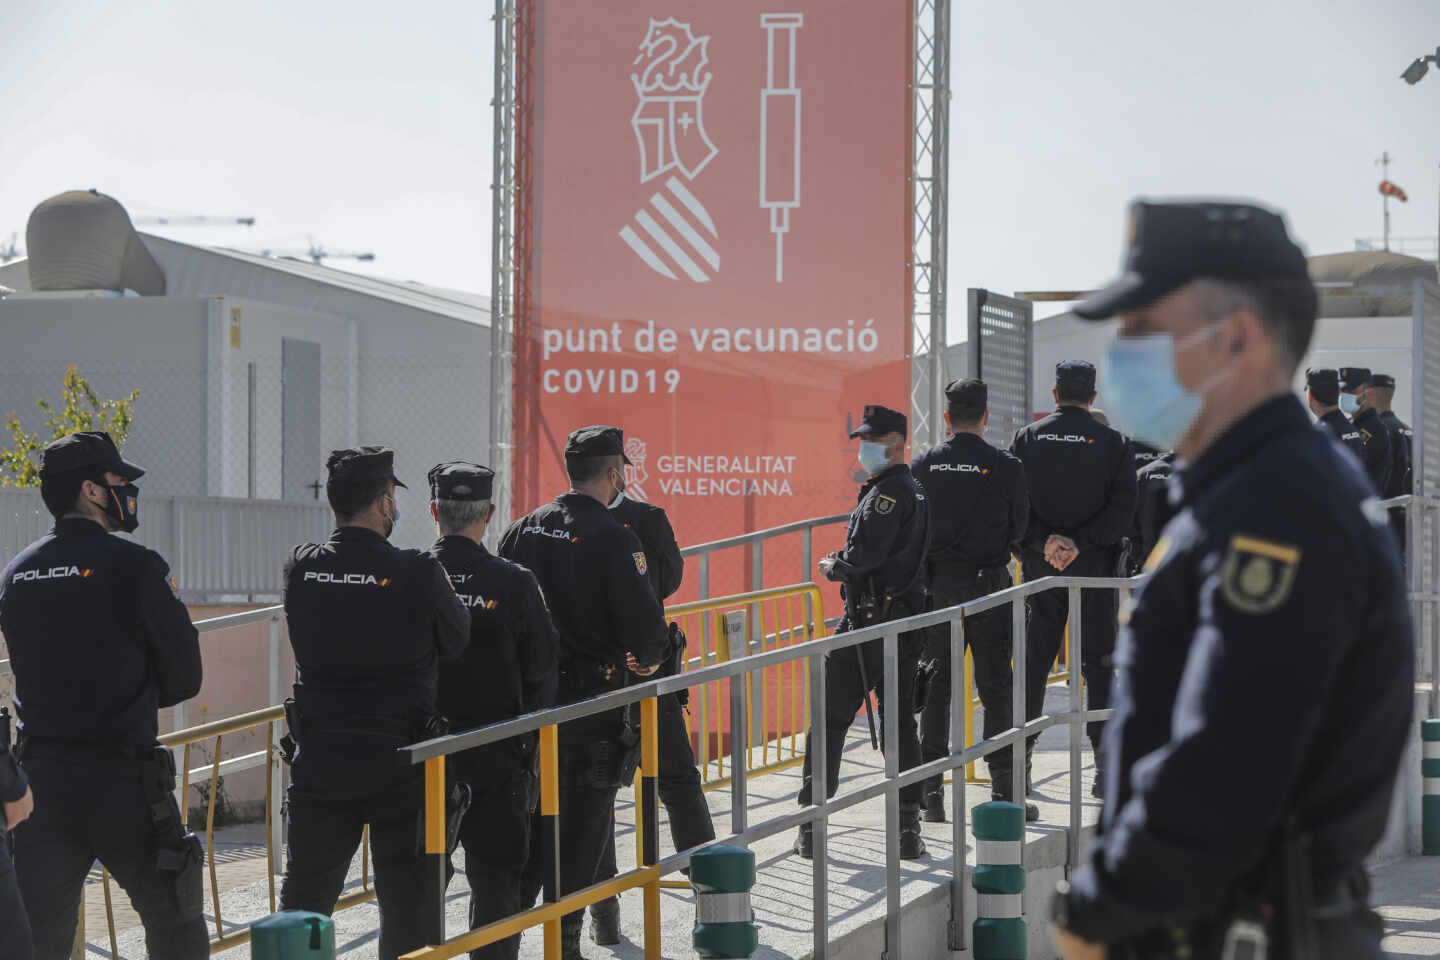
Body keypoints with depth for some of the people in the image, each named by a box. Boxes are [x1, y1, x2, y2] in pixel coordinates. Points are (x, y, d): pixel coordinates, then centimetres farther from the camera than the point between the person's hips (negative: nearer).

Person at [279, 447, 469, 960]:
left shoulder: (300, 567, -5)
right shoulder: (418, 572, -14)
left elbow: (311, 639, 7)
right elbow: (457, 642, -1)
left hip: (320, 758, 3)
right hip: (400, 759, -3)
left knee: (303, 896, 13)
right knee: (406, 899, 8)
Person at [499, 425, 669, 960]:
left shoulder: (523, 530, 5)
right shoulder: (612, 539, -14)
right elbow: (643, 620, -17)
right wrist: (649, 658, 5)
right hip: (591, 702, -6)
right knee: (584, 827, 4)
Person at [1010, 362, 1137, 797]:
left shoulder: (1027, 438, 2)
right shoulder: (1113, 443, -2)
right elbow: (1123, 509, -11)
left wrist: (1044, 541, -10)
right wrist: (1081, 544, -14)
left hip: (1040, 565, 2)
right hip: (1095, 566, -2)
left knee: (1033, 660, 9)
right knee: (1097, 661, 4)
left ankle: (1019, 757, 11)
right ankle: (1105, 760, 2)